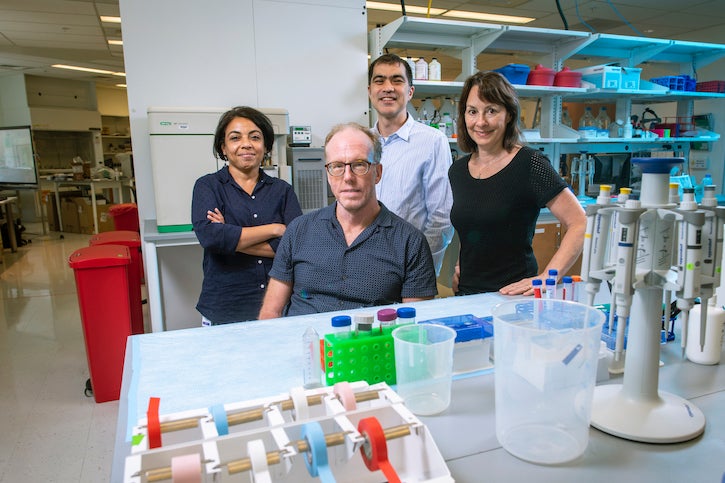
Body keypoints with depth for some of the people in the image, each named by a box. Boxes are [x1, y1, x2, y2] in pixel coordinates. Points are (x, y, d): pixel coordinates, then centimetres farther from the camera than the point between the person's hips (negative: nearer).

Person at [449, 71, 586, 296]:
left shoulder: (530, 164, -12)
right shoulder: (457, 170, 6)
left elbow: (580, 223, -14)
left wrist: (546, 279, -20)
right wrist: (459, 267, 8)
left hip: (512, 295, -5)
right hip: (466, 293, 5)